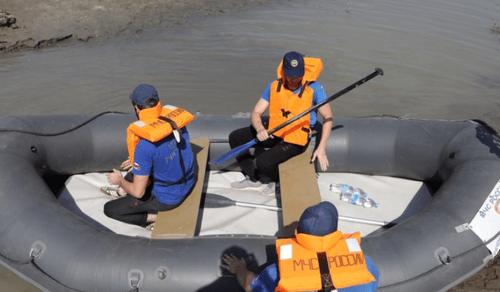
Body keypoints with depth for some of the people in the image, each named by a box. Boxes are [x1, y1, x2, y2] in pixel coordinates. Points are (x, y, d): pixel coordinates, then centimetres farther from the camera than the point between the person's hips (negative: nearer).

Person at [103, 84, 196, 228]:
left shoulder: (144, 147, -31)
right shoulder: (177, 122, -11)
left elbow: (138, 192, -24)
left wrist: (120, 181, -2)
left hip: (166, 199, -7)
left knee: (109, 209, 8)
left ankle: (155, 217, 1)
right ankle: (123, 190, 43)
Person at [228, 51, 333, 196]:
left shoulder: (314, 88, -15)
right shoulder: (274, 86, -4)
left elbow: (328, 117, -8)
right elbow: (256, 113, -3)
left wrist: (321, 148, -16)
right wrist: (260, 130, -27)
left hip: (296, 140, -6)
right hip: (273, 133, 6)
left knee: (263, 162, -28)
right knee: (235, 137, 3)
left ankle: (273, 180, 10)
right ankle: (253, 180, 12)